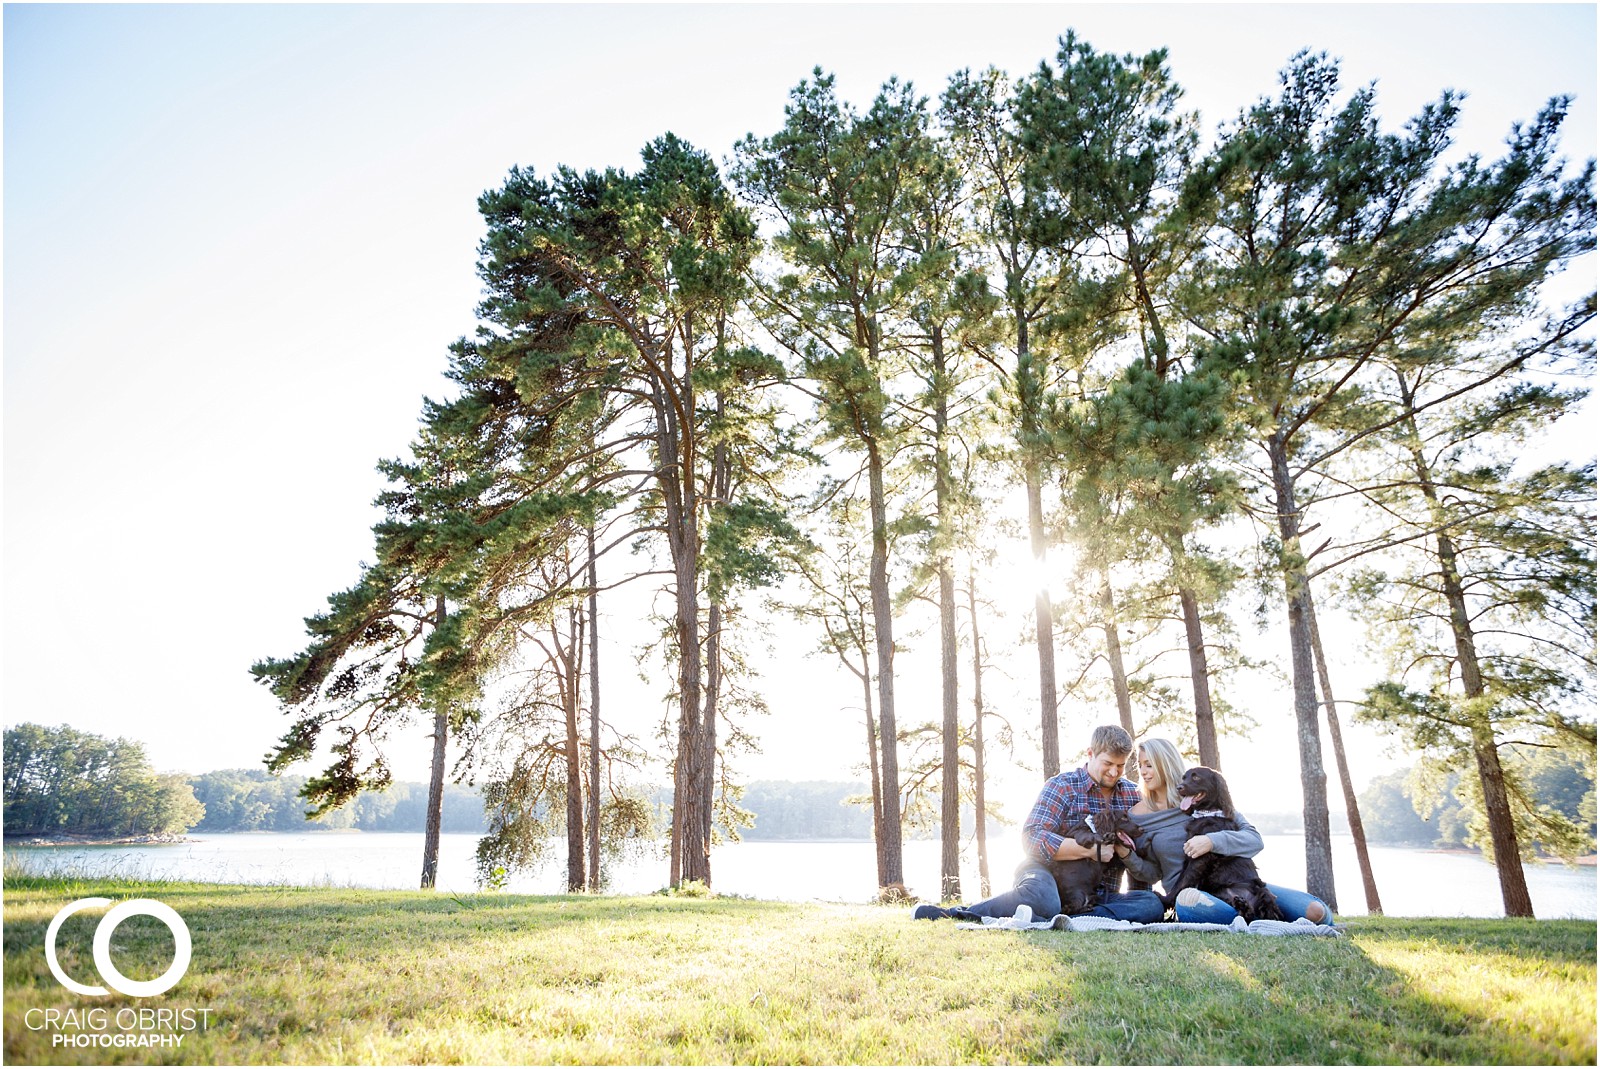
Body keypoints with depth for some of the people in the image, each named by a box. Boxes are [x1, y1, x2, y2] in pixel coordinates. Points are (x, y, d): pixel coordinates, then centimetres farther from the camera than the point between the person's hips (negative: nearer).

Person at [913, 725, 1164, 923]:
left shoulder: (1132, 795, 12)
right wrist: (1091, 849, -20)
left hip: (1099, 896, 5)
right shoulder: (1063, 786, -2)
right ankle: (957, 913, -26)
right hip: (1054, 881, -4)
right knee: (1043, 900, -40)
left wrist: (1126, 849, -10)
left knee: (1153, 904, -24)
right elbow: (1032, 838, -15)